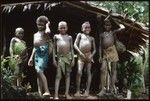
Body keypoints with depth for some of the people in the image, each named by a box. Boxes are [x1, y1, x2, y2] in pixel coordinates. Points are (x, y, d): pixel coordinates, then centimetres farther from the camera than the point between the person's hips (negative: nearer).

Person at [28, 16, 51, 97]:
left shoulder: (45, 32, 0)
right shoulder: (35, 34, 23)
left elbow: (48, 32, -26)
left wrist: (47, 25, -8)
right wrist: (31, 57, 22)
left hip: (43, 52, -8)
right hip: (37, 53, 8)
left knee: (40, 71, -21)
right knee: (38, 73, 7)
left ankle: (47, 91, -24)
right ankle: (40, 92, 10)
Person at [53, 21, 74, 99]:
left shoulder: (69, 37, 10)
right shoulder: (56, 36, 8)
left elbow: (71, 49, 10)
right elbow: (54, 48, 7)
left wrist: (73, 59, 2)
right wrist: (54, 59, 0)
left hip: (68, 56, 2)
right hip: (60, 57, -1)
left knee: (67, 75, 4)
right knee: (58, 76, -6)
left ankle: (67, 93, 8)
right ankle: (56, 94, -8)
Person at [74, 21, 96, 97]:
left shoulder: (92, 38, 15)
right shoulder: (80, 35, 10)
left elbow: (94, 49, 15)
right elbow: (75, 44, 2)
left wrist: (91, 55, -4)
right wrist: (80, 52, -11)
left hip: (89, 56, 2)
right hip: (81, 56, -2)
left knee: (88, 72, 1)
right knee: (79, 72, -13)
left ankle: (87, 91, 5)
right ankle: (78, 91, -9)